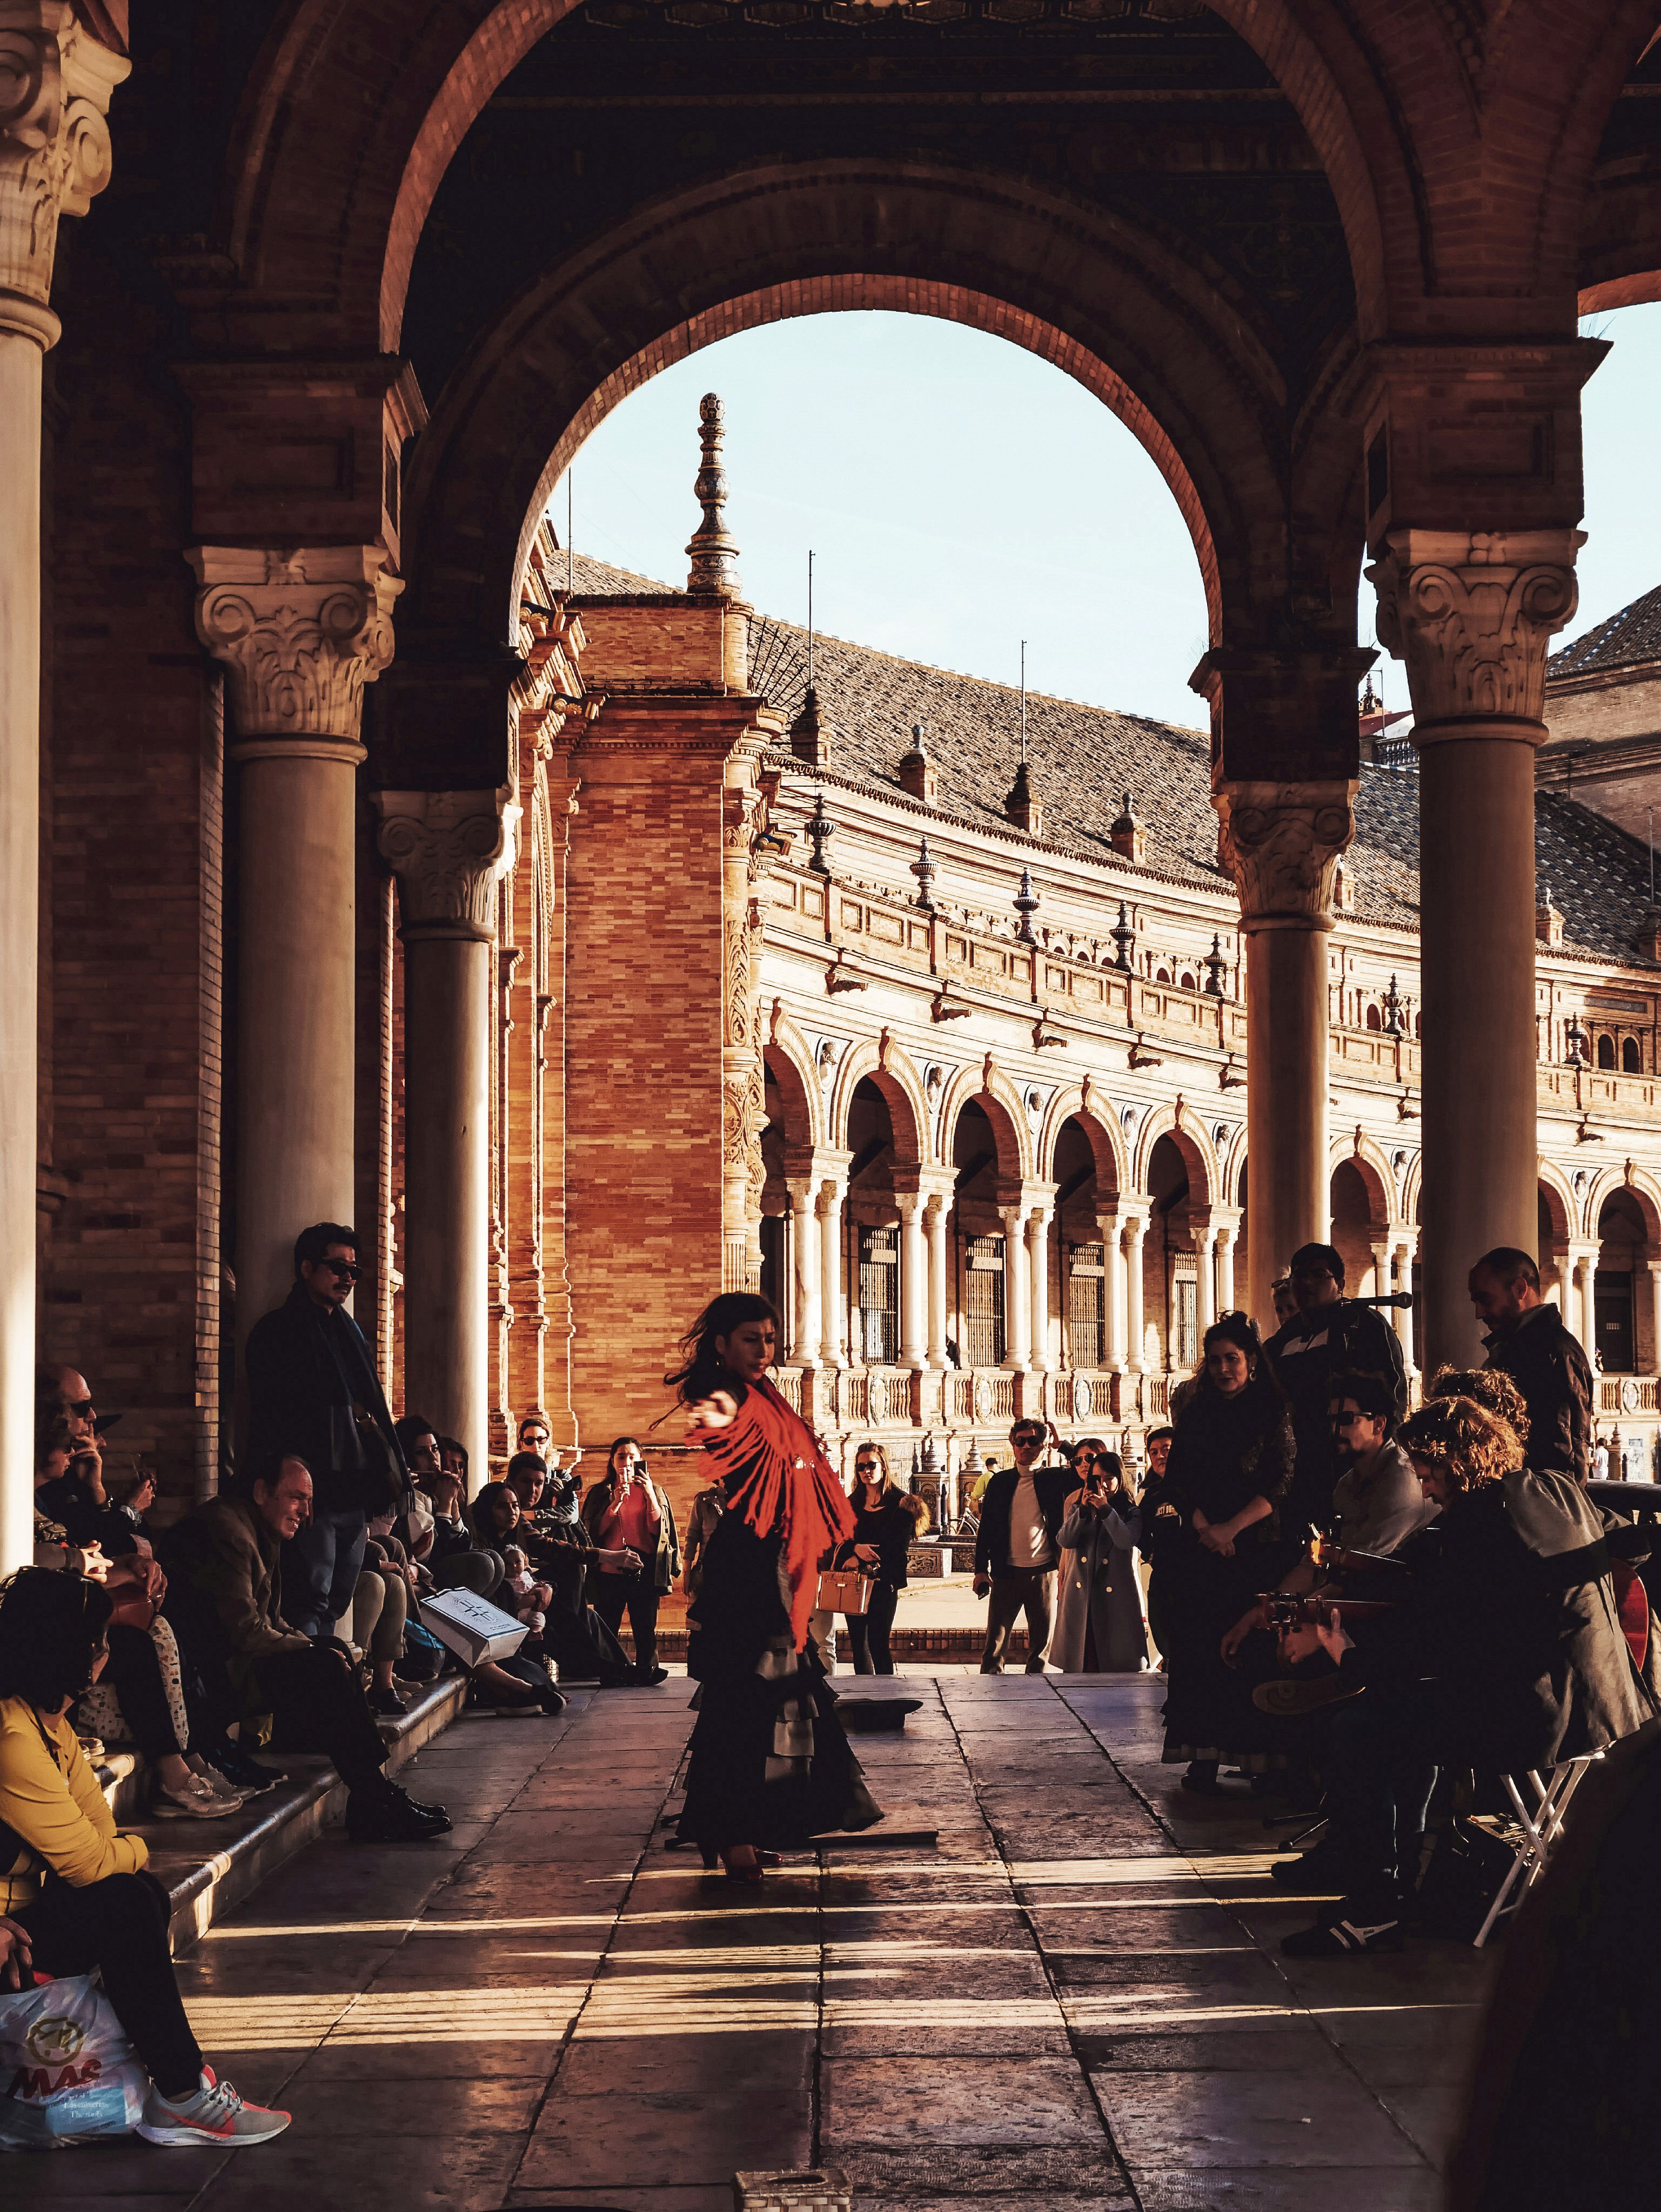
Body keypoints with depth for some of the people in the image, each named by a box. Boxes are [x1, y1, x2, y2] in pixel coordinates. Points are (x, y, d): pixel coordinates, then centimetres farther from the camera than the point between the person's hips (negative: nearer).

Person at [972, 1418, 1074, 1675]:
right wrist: (981, 1569, 5)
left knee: (1041, 1647, 5)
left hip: (1043, 1574, -1)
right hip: (1006, 1574, 1)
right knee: (994, 1646, -1)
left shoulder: (1055, 1478, 5)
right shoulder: (1000, 1481, 9)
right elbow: (986, 1528, 11)